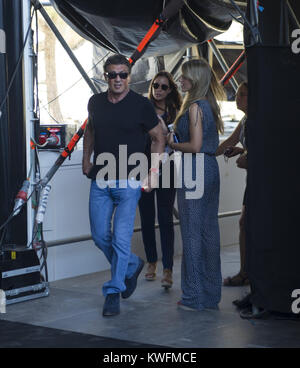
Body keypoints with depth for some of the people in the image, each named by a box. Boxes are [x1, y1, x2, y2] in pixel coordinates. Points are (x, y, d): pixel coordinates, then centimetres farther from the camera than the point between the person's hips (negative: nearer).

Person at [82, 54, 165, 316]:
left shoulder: (140, 105, -5)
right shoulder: (96, 102, 7)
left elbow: (159, 138, 3)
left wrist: (153, 172, -4)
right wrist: (86, 159, 16)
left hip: (128, 181, -4)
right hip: (100, 181, 5)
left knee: (121, 239, -7)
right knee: (100, 237, 7)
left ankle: (114, 292, 4)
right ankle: (132, 266, 33)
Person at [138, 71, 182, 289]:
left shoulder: (175, 113, 4)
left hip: (166, 171, -2)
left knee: (165, 218, -7)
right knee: (147, 218, 9)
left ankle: (168, 270, -7)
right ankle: (151, 263, 24)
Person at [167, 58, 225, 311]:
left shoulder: (194, 107, -14)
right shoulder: (210, 105, 13)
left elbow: (195, 146, -19)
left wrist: (172, 144, -4)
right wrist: (178, 141, 16)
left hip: (194, 171, -9)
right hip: (211, 169, 9)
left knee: (192, 232, -2)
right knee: (209, 230, 12)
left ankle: (194, 297, 3)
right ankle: (212, 293, 18)